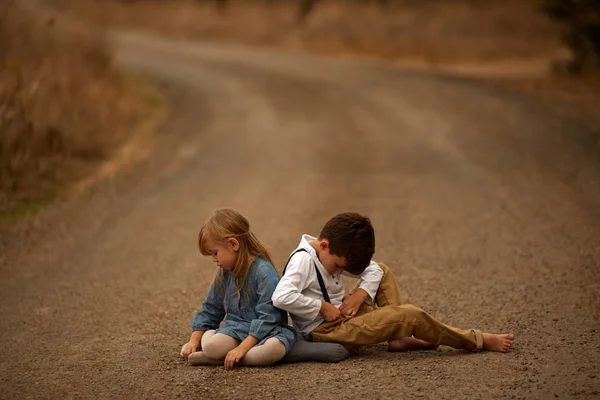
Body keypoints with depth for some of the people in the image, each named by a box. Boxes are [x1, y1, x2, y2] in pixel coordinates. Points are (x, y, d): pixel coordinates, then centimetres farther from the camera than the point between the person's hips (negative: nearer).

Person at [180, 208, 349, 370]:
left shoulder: (263, 271, -15)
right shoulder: (224, 273, 10)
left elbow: (267, 317, -20)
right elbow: (210, 310, 21)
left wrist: (242, 348, -24)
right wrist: (194, 340, 11)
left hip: (267, 332, -5)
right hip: (236, 330, 6)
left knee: (274, 348, -41)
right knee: (210, 345, -28)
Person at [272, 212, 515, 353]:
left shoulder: (332, 252, 3)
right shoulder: (304, 261, -23)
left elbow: (372, 269, 10)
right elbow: (281, 297, -40)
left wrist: (359, 295, -11)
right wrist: (322, 307, -28)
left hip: (339, 316, 10)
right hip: (322, 330, -10)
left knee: (382, 272, 13)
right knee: (411, 315, -15)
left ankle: (398, 337, 0)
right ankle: (477, 341, 1)